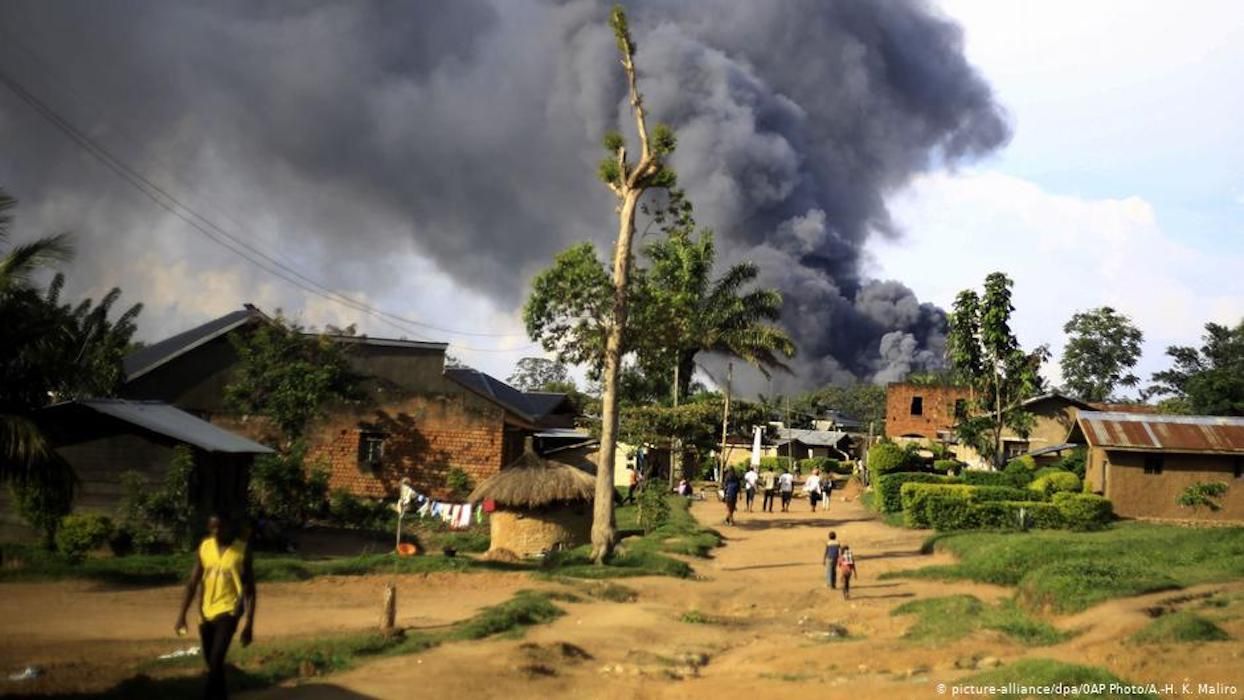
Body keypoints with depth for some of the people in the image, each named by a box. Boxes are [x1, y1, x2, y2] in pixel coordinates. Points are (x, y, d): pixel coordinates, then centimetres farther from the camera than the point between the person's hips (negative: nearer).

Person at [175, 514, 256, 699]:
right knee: (212, 663, 13)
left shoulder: (243, 550, -8)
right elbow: (193, 583, 5)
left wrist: (249, 624, -8)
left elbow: (250, 589, -5)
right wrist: (182, 615, -2)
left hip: (228, 610, -5)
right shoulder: (204, 547, 2)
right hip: (206, 612, 5)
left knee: (216, 661, -19)